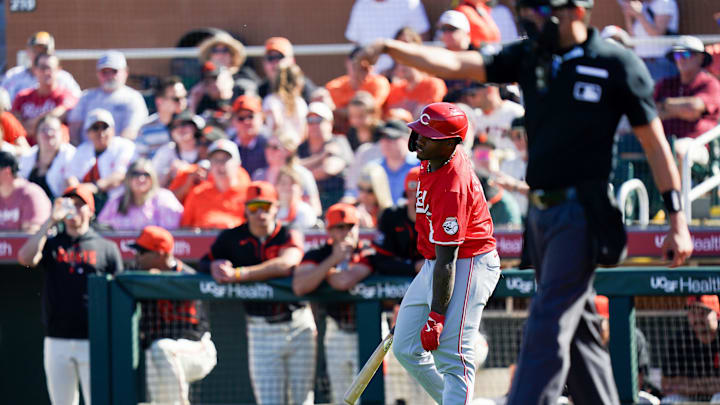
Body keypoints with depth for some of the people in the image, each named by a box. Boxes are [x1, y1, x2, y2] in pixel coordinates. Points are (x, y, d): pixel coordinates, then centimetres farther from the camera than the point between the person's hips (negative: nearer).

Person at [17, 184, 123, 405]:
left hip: (94, 343, -2)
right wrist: (50, 222, -9)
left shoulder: (106, 248, 8)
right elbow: (25, 258, -11)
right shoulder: (51, 244, 11)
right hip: (56, 342, 2)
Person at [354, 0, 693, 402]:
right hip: (541, 212, 7)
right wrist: (389, 48, -12)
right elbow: (455, 64, 2)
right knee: (578, 334, 12)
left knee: (547, 328, -13)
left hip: (582, 213, -7)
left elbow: (656, 143, -3)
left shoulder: (617, 64, -6)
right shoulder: (530, 56, 8)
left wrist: (678, 220, -6)